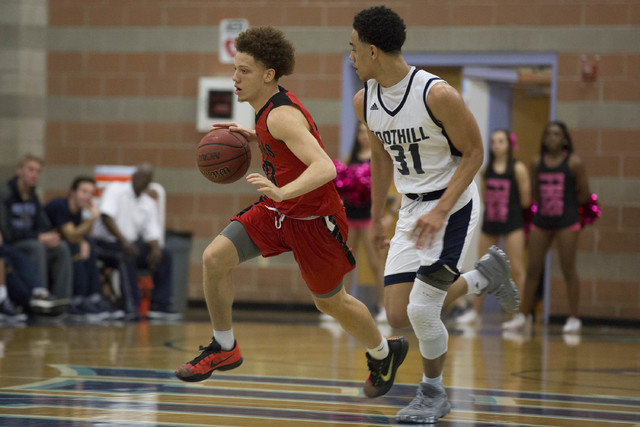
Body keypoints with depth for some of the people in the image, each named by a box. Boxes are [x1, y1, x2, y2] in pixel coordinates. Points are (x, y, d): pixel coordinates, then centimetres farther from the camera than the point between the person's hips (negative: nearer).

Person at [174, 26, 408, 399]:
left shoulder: (281, 116, -27)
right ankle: (224, 349, 5)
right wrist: (253, 137, 8)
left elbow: (325, 168, -38)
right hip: (277, 212, 8)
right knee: (215, 259, -10)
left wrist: (283, 192, -54)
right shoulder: (269, 108, 1)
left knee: (331, 302, 11)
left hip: (314, 219, -8)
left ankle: (384, 352, 39)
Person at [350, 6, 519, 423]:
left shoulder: (437, 95, -23)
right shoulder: (364, 101, -1)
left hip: (453, 206, -7)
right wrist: (377, 214, 20)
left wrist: (441, 211, -22)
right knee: (400, 315, 2)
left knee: (422, 309, -14)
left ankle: (434, 393, 14)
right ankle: (486, 274, 26)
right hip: (412, 211, 7)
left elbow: (474, 153, -14)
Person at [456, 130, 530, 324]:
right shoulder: (487, 168, 6)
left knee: (516, 269, -6)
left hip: (512, 222, -5)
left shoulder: (518, 168, -7)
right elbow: (485, 196, 13)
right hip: (489, 221, 5)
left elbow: (525, 200, -4)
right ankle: (475, 310, 20)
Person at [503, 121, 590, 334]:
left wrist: (565, 204, 3)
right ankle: (524, 315, 12)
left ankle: (573, 318, 5)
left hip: (567, 222, -4)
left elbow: (584, 194, -1)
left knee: (568, 269, -2)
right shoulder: (537, 163, 5)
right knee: (533, 268, 5)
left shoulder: (573, 163, -5)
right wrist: (545, 205, 2)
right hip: (541, 220, 4)